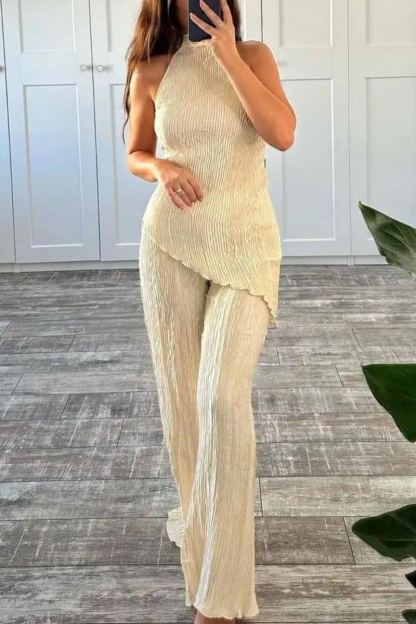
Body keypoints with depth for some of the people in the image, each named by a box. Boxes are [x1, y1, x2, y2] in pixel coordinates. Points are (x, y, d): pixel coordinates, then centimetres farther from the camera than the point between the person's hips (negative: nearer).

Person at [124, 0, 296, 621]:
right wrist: (161, 170, -10)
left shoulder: (254, 55, -1)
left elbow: (283, 134, -15)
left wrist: (228, 56, -18)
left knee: (224, 397, -16)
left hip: (245, 243, -2)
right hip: (170, 242, 3)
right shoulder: (151, 71, 2)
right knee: (180, 392, 10)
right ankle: (198, 514, 38)